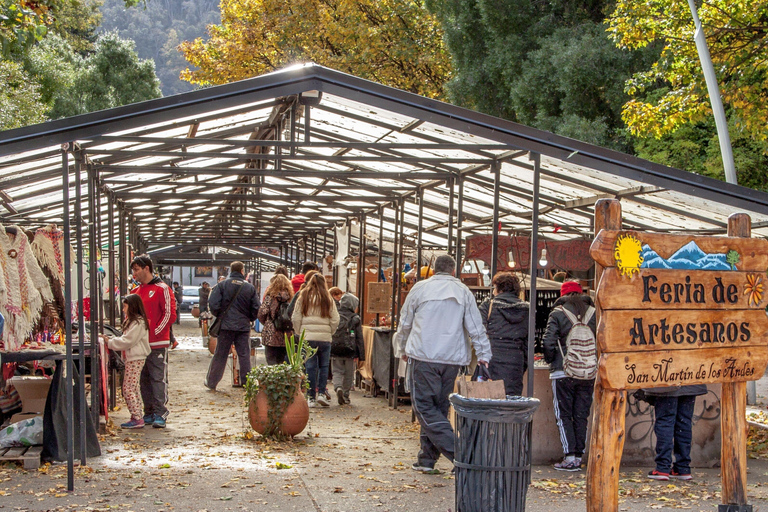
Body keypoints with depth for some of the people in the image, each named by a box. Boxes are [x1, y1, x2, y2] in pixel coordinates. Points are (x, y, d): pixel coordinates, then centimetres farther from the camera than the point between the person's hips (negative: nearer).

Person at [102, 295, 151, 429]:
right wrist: (110, 339, 8)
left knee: (128, 388, -11)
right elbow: (126, 339, 20)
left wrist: (109, 342, -10)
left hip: (135, 359, -11)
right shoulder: (132, 321, 20)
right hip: (131, 358, 11)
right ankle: (137, 416, 17)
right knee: (133, 388, 12)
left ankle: (137, 418, -9)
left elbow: (127, 341, -18)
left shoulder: (138, 323, -15)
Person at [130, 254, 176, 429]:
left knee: (158, 379, -6)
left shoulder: (162, 289, -4)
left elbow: (170, 315, -8)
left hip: (157, 344, -7)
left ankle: (160, 414, -4)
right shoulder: (136, 291, 17)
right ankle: (149, 414, 15)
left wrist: (155, 332, -12)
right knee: (144, 380, 8)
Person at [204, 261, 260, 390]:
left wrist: (219, 315, 9)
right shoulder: (250, 287, 0)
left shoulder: (222, 285, -4)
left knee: (220, 355, 8)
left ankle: (211, 382, 16)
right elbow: (256, 308, 0)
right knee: (244, 355, 6)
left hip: (226, 325, 0)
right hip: (244, 326, 0)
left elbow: (213, 304, -9)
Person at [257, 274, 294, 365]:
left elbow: (262, 313, -10)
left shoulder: (270, 297, -5)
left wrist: (266, 323, 9)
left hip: (272, 336, -4)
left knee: (272, 364, 1)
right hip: (287, 337, 4)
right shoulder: (290, 297, 4)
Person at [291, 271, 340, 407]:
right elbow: (335, 320, 1)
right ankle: (322, 393, 2)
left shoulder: (302, 297, 1)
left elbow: (296, 319, 2)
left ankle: (312, 397, 6)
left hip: (307, 336, 0)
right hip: (325, 337, 0)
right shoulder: (328, 299, 1)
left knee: (310, 367, 4)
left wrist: (300, 333, 14)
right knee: (324, 366, 12)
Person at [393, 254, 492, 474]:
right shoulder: (463, 292, 8)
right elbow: (476, 328, 4)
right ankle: (427, 458, 14)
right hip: (452, 359, 3)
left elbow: (405, 323, 11)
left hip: (423, 357, -3)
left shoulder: (420, 288, 5)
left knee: (424, 406, 0)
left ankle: (456, 451, -14)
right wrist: (483, 355, 9)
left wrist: (402, 351, 24)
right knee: (439, 407, 12)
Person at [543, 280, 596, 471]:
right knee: (581, 415, 9)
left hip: (563, 371, -3)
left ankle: (570, 457, -2)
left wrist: (550, 360, 9)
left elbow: (549, 341, -8)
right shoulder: (594, 313, 6)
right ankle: (578, 457, 10)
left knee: (563, 415, 4)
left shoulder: (557, 314, -2)